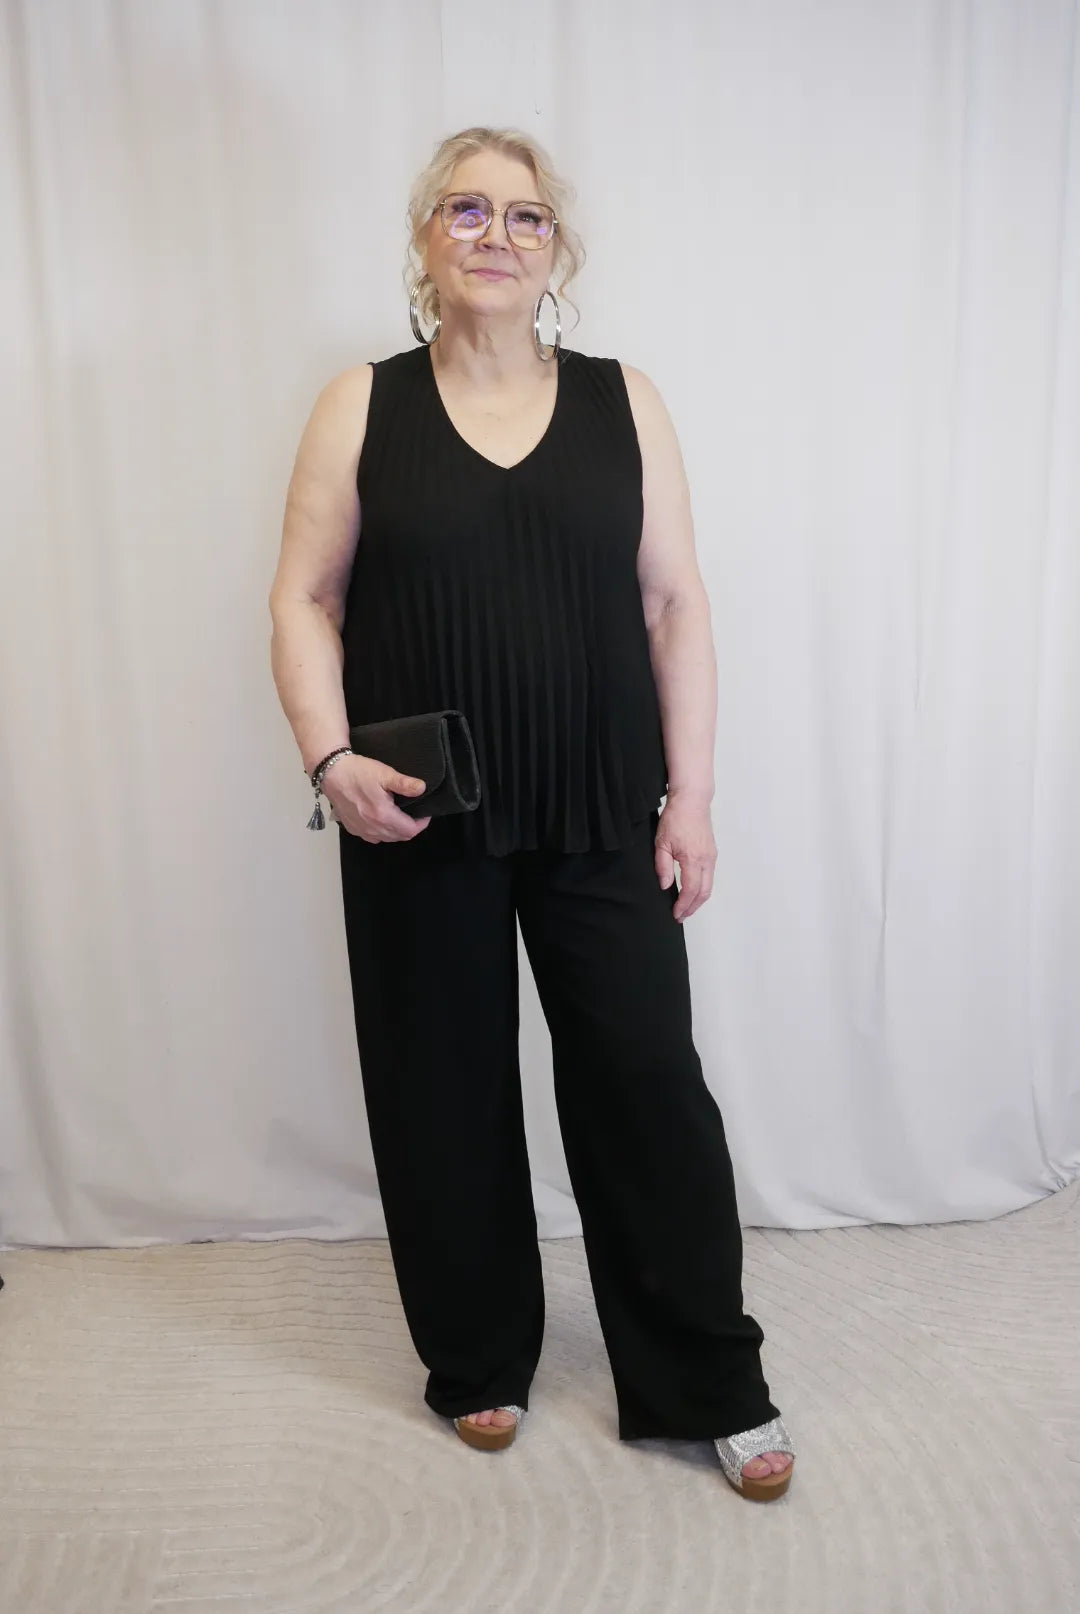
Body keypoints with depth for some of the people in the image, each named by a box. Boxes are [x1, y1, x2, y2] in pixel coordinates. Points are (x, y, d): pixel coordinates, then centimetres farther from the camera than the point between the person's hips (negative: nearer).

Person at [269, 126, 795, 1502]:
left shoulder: (625, 404, 6)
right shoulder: (361, 409, 4)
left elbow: (675, 608, 4)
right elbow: (305, 603, 3)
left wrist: (689, 798, -1)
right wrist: (331, 757, -12)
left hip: (603, 823, 0)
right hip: (419, 827, 0)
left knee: (648, 1083, 2)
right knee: (445, 1090, 10)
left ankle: (711, 1385, 21)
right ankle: (478, 1362, 31)